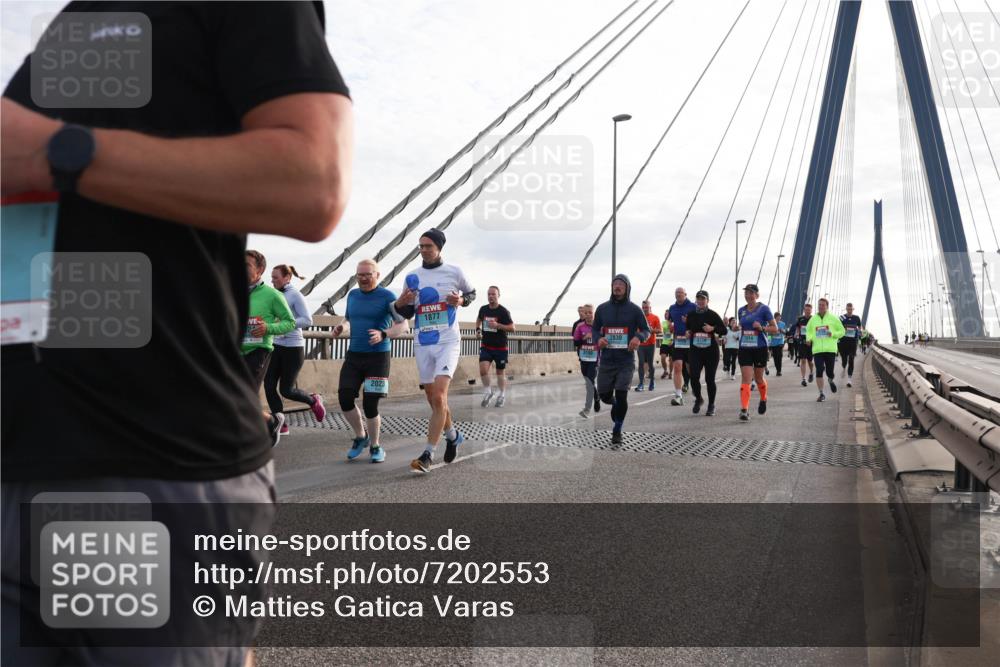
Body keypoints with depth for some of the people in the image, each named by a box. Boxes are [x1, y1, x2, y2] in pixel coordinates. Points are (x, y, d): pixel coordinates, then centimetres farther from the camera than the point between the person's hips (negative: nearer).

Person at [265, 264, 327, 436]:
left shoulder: (295, 295, -11)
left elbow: (307, 320, -19)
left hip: (293, 348, -7)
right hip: (276, 346, 7)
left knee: (286, 390, -3)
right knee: (269, 386, -2)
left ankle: (314, 401, 25)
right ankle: (281, 425, 7)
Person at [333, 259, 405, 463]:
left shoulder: (387, 297, -7)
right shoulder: (352, 295, 10)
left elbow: (402, 325, -10)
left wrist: (383, 334, -28)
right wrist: (341, 327, 2)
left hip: (378, 356, -5)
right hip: (354, 355, 5)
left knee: (370, 404, -6)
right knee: (345, 398, -5)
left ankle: (375, 446, 17)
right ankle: (360, 436, 21)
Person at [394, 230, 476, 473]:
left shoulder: (454, 272, 1)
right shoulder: (413, 277, 9)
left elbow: (471, 293, 16)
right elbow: (407, 313, 13)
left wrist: (461, 301, -6)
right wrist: (400, 303, -9)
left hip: (448, 343, -4)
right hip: (423, 344, 4)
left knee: (438, 397, -18)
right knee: (433, 400, 10)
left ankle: (428, 455, -16)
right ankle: (453, 435, 36)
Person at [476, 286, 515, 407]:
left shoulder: (503, 312, -12)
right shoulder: (483, 309, 2)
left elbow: (512, 328, -14)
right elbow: (479, 319, 25)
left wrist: (497, 325, -25)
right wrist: (478, 329, 9)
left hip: (500, 347, -3)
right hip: (485, 346, 3)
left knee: (500, 372, 9)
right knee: (483, 369, -14)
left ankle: (502, 396, 28)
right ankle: (488, 392, 8)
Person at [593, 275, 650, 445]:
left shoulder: (634, 309, 0)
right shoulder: (602, 308, 6)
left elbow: (647, 330, 5)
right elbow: (595, 329, 14)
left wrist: (639, 337, -18)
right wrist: (598, 339, -9)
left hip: (626, 360, -3)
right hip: (606, 359, 3)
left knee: (621, 395, -11)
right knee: (604, 394, 7)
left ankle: (617, 431, 8)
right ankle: (616, 406, 43)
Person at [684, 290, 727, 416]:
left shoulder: (712, 314, -2)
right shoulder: (691, 315, 7)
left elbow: (724, 330, -1)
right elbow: (688, 328, 24)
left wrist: (713, 328, -17)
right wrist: (688, 333, 2)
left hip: (711, 350, -2)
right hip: (695, 350, 2)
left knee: (710, 379, 1)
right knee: (694, 377, -11)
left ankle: (711, 405, 19)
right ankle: (698, 399, 17)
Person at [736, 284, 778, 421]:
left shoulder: (764, 309, -6)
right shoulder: (742, 311, 8)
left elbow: (775, 328, -6)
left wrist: (762, 328, -21)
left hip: (760, 348, -3)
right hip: (744, 349, 3)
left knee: (758, 378, 13)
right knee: (745, 379, -8)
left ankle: (763, 400, 42)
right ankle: (744, 410, -14)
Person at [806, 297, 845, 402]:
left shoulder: (833, 318, 6)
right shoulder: (813, 319, 11)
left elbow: (842, 331, 9)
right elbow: (808, 331, 21)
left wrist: (833, 334, -10)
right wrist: (809, 339, 0)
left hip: (830, 349, -1)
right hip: (817, 349, 1)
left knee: (830, 372, 0)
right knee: (819, 372, -8)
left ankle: (831, 381, 38)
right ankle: (821, 394, 0)